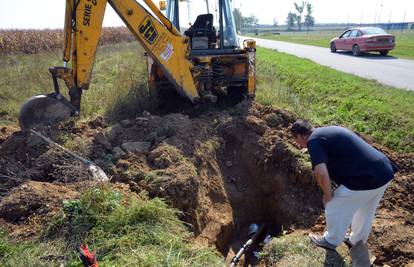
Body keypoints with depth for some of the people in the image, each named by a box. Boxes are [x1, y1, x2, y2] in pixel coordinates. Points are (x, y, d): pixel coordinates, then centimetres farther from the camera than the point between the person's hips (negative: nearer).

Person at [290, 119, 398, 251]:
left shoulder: (314, 141, -10)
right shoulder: (328, 130, 17)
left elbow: (321, 173, -22)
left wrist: (328, 195, -3)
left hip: (366, 179, -9)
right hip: (384, 171, 9)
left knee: (334, 208, 12)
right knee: (365, 212, 28)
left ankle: (331, 241, 34)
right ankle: (356, 241, 50)